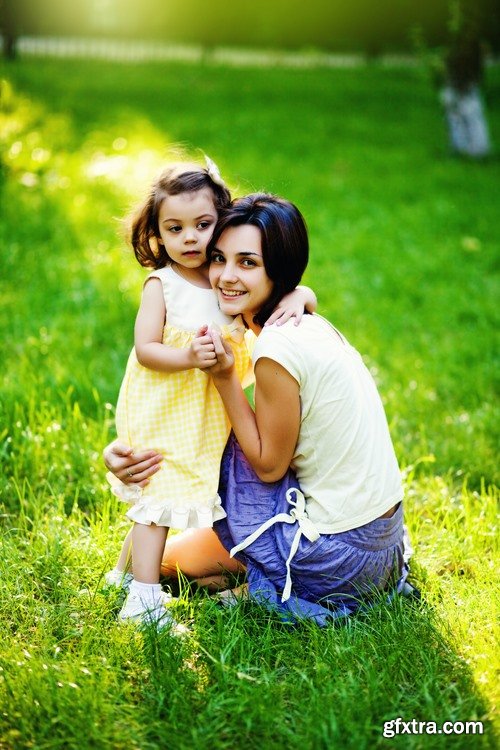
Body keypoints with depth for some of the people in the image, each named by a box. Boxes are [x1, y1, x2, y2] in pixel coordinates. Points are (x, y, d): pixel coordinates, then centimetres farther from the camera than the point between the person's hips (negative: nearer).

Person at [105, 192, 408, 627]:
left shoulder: (278, 350, -24)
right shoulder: (306, 326, 5)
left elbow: (268, 464, -13)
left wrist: (223, 377, -14)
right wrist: (130, 450, -2)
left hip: (339, 556, -8)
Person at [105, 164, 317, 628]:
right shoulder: (161, 285, -10)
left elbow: (303, 294, 0)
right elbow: (145, 349, -16)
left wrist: (295, 299, -22)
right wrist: (188, 357, -32)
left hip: (209, 413, 5)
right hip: (164, 413, -5)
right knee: (159, 493, -4)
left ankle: (127, 569, 34)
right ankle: (144, 597, 4)